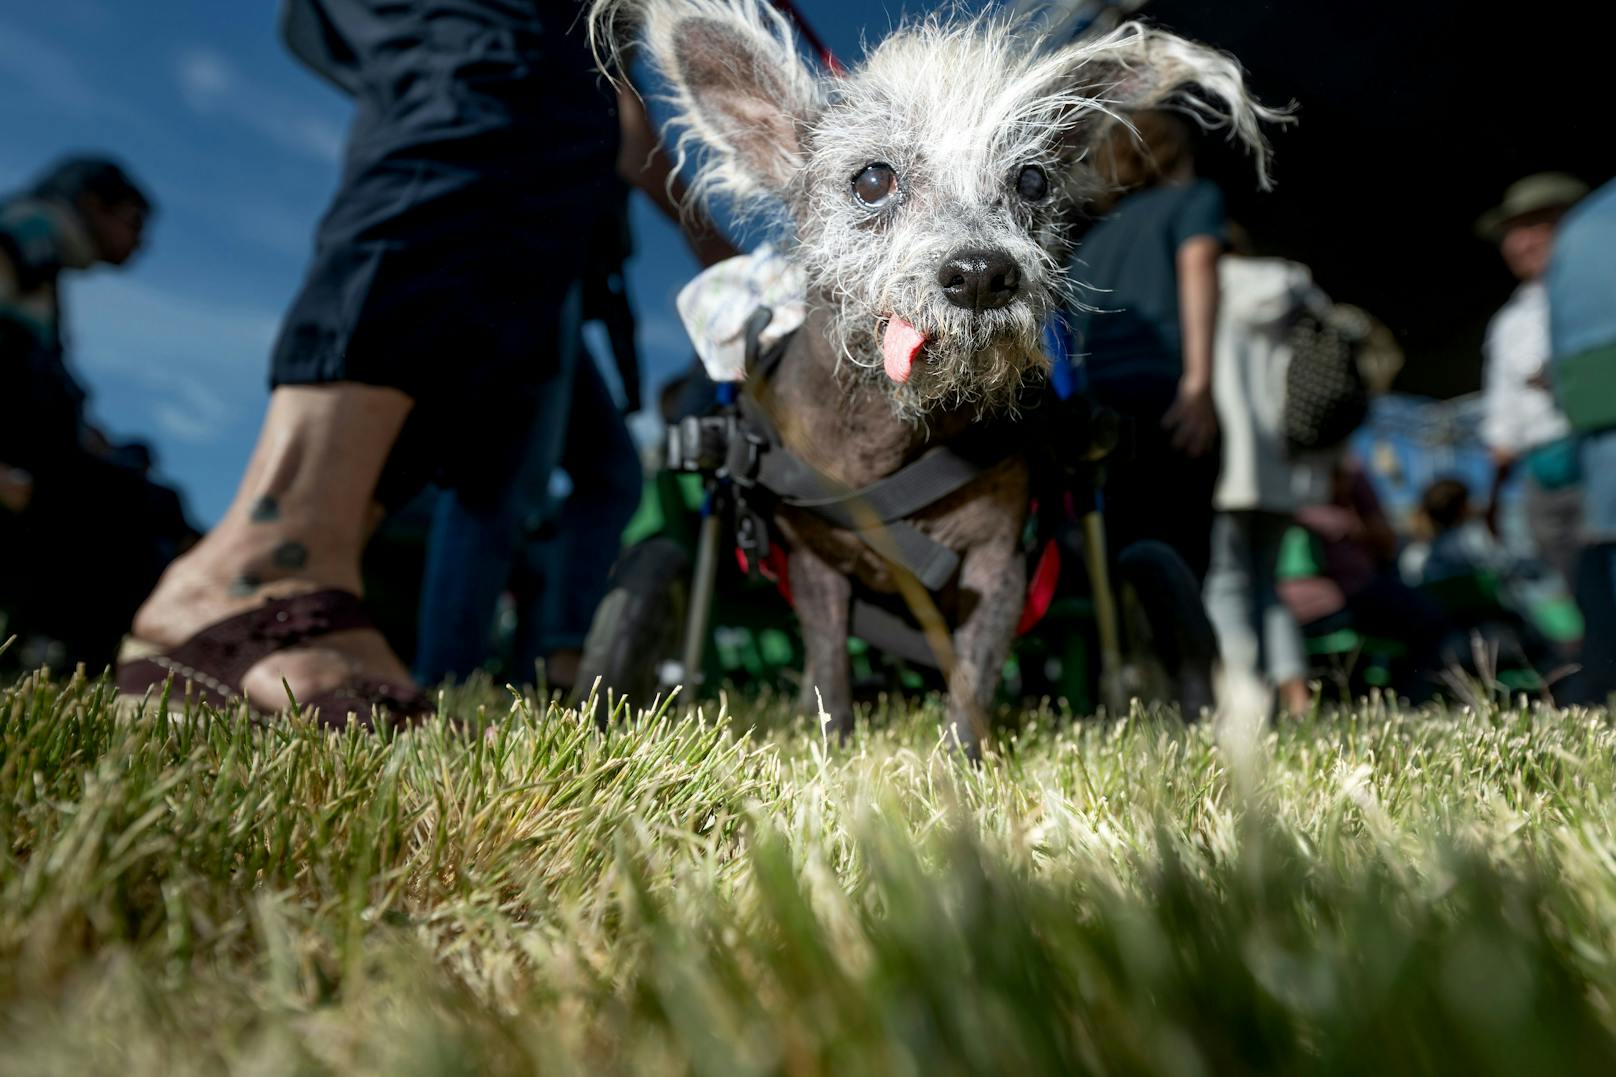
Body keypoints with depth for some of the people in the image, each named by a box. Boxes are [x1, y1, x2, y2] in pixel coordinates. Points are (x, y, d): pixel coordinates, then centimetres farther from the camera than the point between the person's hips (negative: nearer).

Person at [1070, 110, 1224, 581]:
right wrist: (1199, 380, -15)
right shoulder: (1194, 195, 17)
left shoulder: (1096, 231, 30)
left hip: (1090, 405, 5)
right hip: (1159, 395, -5)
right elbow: (1196, 263, -4)